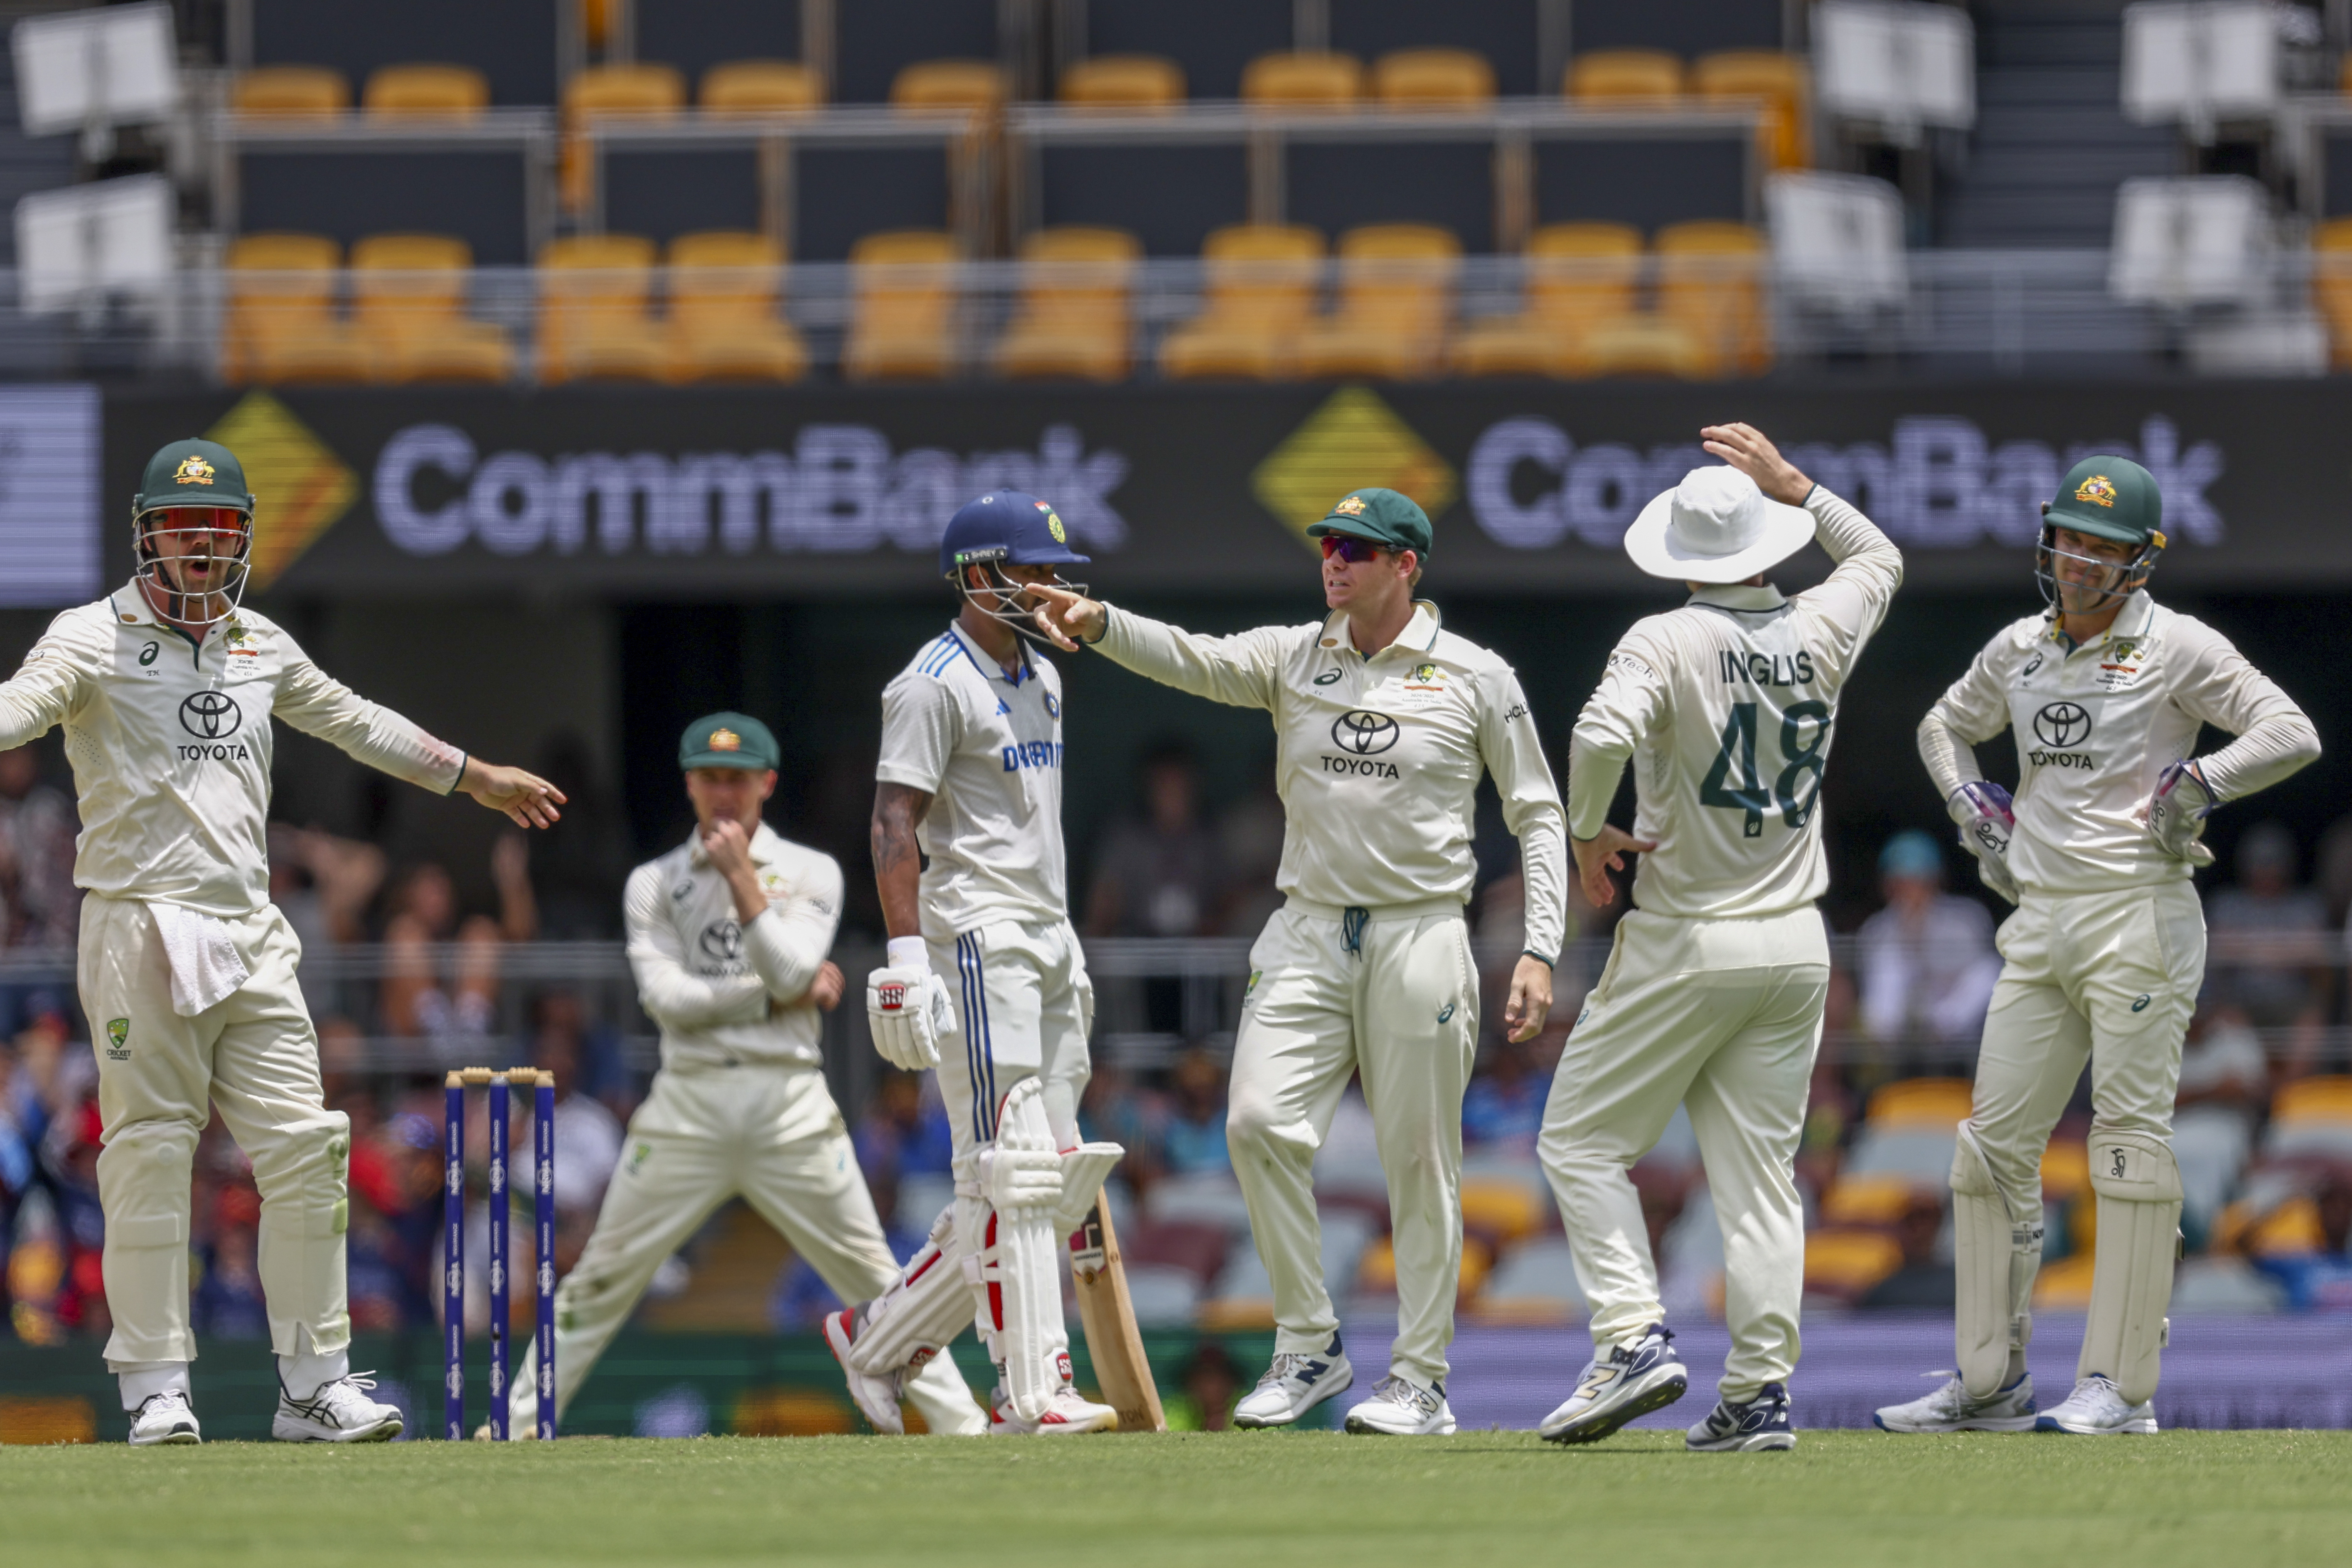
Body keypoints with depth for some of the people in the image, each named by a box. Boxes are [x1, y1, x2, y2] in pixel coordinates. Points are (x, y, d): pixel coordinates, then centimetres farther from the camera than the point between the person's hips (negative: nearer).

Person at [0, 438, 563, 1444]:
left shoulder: (260, 646, 17)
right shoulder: (97, 638, -2)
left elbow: (353, 721, 32)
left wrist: (474, 777, 41)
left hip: (250, 935, 6)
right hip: (141, 932, -6)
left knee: (304, 1153, 1)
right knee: (150, 1155, -5)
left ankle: (315, 1383, 7)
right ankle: (156, 1388, 0)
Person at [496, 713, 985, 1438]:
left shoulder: (810, 873, 9)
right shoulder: (655, 883, 9)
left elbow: (790, 970, -8)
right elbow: (667, 998, -5)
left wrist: (741, 875, -7)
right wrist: (782, 997, -7)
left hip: (790, 1102, 0)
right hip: (689, 1101, 0)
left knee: (873, 1275, -1)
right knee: (600, 1281, 0)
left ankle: (960, 1425, 2)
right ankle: (516, 1428, 5)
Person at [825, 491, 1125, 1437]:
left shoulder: (1041, 679, 18)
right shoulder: (935, 685, -10)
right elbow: (895, 827, -15)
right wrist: (907, 959, -23)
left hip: (1045, 945, 9)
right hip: (976, 941, -9)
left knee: (1054, 1175, 7)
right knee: (1008, 1172, -11)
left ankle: (881, 1338, 16)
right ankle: (1031, 1392, -12)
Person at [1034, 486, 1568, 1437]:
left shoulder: (1475, 678, 1)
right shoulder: (1294, 659, 8)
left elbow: (1538, 816, 4)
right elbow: (1195, 661, -10)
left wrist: (1540, 951, -5)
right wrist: (1100, 625, -30)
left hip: (1420, 937, -3)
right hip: (1309, 933, 3)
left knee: (1420, 1160, -1)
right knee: (1260, 1121, -14)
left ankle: (1421, 1378, 8)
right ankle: (1308, 1349, -2)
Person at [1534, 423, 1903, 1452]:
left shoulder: (1668, 641, -11)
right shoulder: (1820, 633, 4)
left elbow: (1602, 733, -29)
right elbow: (1878, 558, 26)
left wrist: (1589, 835, -12)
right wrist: (1792, 486, 23)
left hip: (1687, 944, -5)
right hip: (1797, 945, 5)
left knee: (1583, 1140, 5)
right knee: (1758, 1171, 7)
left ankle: (1635, 1338, -11)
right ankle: (1761, 1392, 0)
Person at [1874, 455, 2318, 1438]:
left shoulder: (2176, 648, -5)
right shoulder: (2019, 650, 13)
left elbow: (2292, 734, -11)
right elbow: (1945, 726, 31)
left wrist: (2199, 782, -20)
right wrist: (1971, 803, 14)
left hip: (2139, 916, -6)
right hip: (2040, 921, 7)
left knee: (2131, 1142, -8)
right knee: (1993, 1144, 4)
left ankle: (2120, 1386, -7)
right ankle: (1990, 1383, 9)